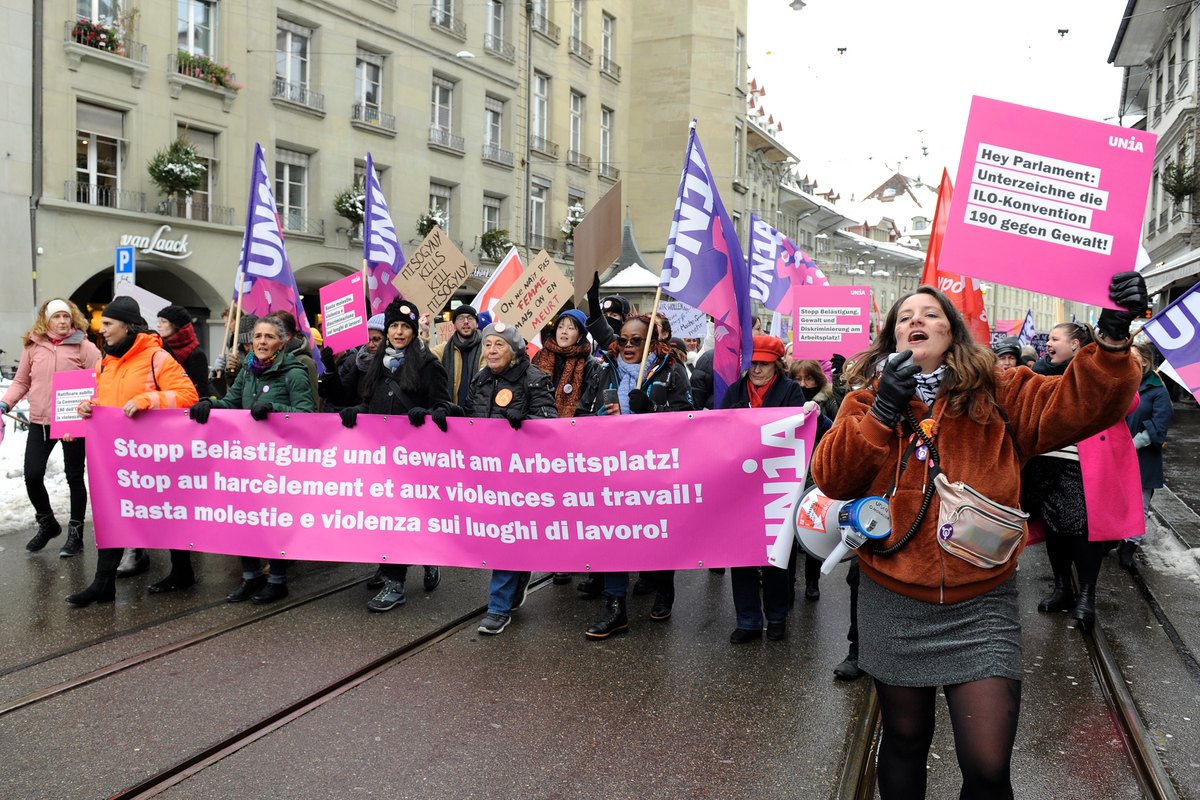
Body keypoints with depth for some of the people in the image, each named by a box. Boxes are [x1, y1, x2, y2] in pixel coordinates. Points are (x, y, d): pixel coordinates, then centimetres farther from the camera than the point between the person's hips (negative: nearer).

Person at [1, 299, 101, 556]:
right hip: (39, 422, 3)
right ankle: (47, 524, 25)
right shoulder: (33, 346, 7)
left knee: (74, 477, 6)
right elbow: (21, 382, 15)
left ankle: (75, 535, 19)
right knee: (32, 476, -1)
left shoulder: (85, 347, -3)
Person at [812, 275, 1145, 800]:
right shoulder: (868, 397, 3)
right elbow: (831, 477, -8)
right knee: (904, 739, 17)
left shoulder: (996, 395, 0)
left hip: (980, 605, -1)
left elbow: (1078, 405, -12)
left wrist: (1113, 340, -27)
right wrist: (881, 413, -18)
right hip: (894, 603, 1)